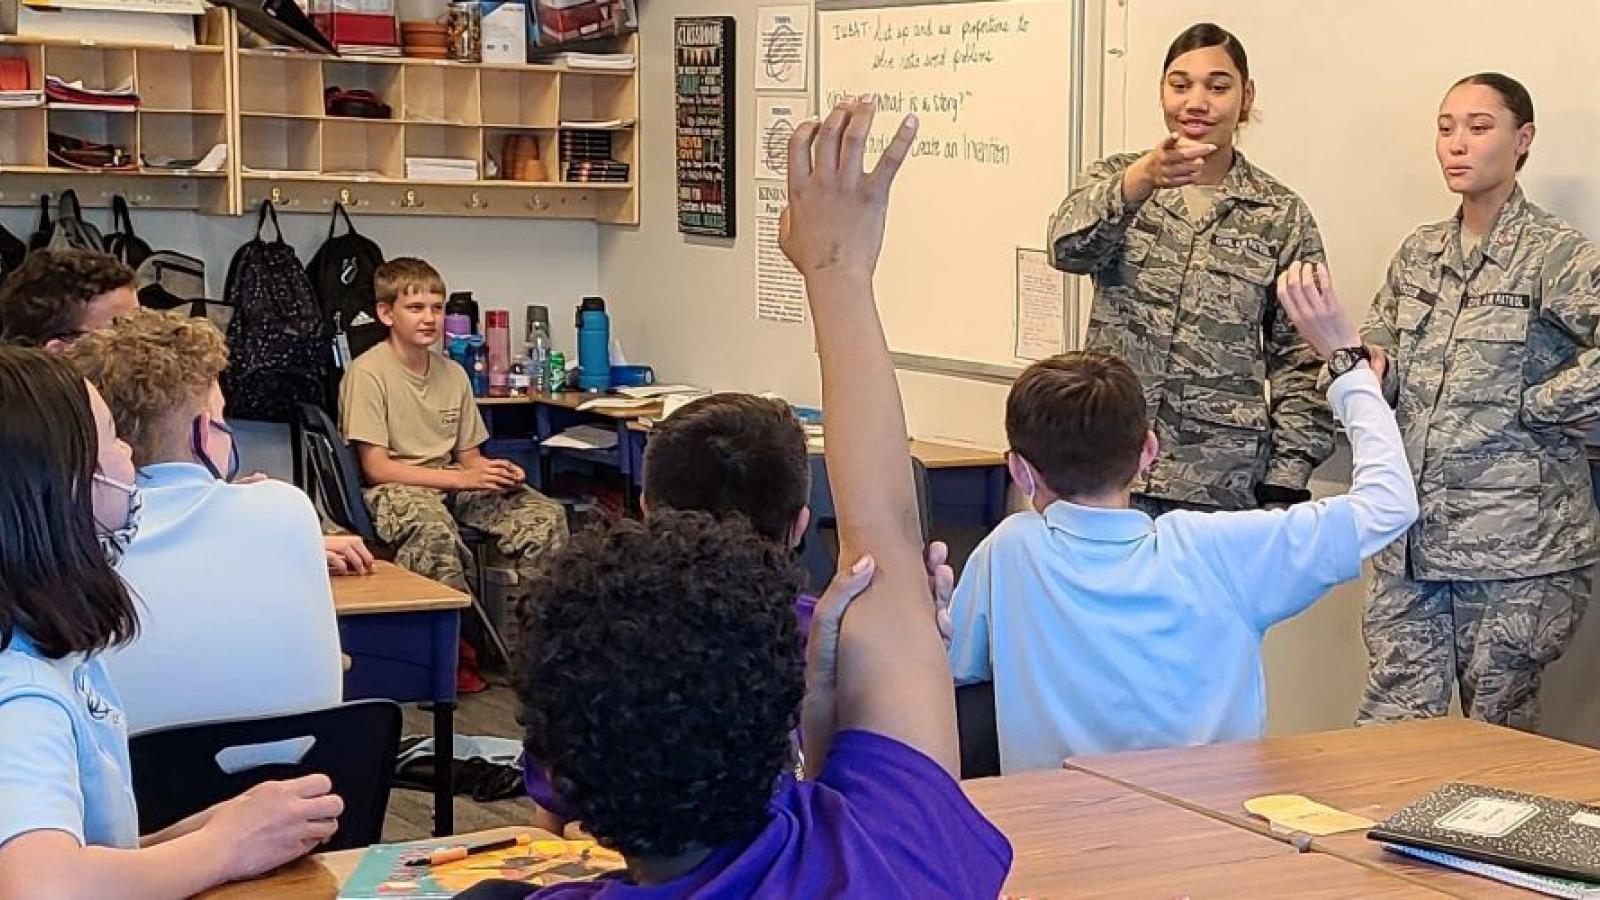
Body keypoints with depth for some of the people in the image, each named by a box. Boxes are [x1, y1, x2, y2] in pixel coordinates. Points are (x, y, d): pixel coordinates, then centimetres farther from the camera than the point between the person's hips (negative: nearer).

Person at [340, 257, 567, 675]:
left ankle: (520, 645, -7)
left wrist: (496, 471, -10)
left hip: (452, 483, 7)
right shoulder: (368, 372, -10)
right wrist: (461, 478, -20)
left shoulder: (453, 374, 11)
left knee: (546, 516, -16)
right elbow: (376, 466, -15)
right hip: (392, 489, -6)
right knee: (431, 526, -42)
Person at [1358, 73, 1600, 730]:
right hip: (1412, 542, 5)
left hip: (1514, 548, -5)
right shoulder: (1418, 254, 12)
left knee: (1497, 737, 6)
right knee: (1389, 729, 4)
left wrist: (1527, 407, -16)